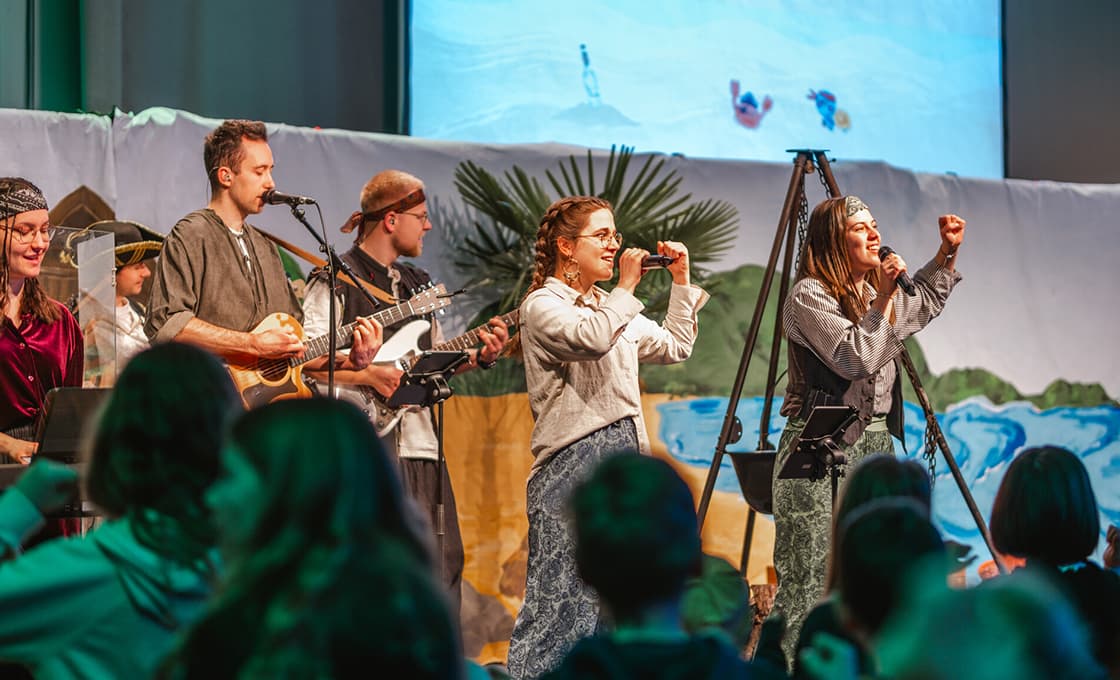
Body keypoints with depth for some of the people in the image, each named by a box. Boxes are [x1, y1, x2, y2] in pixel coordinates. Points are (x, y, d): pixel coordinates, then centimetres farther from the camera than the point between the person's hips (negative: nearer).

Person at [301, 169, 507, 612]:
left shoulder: (418, 285, 20)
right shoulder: (336, 280, -5)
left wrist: (478, 356, 6)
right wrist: (366, 375, -20)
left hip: (419, 442, 8)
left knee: (441, 566, 6)